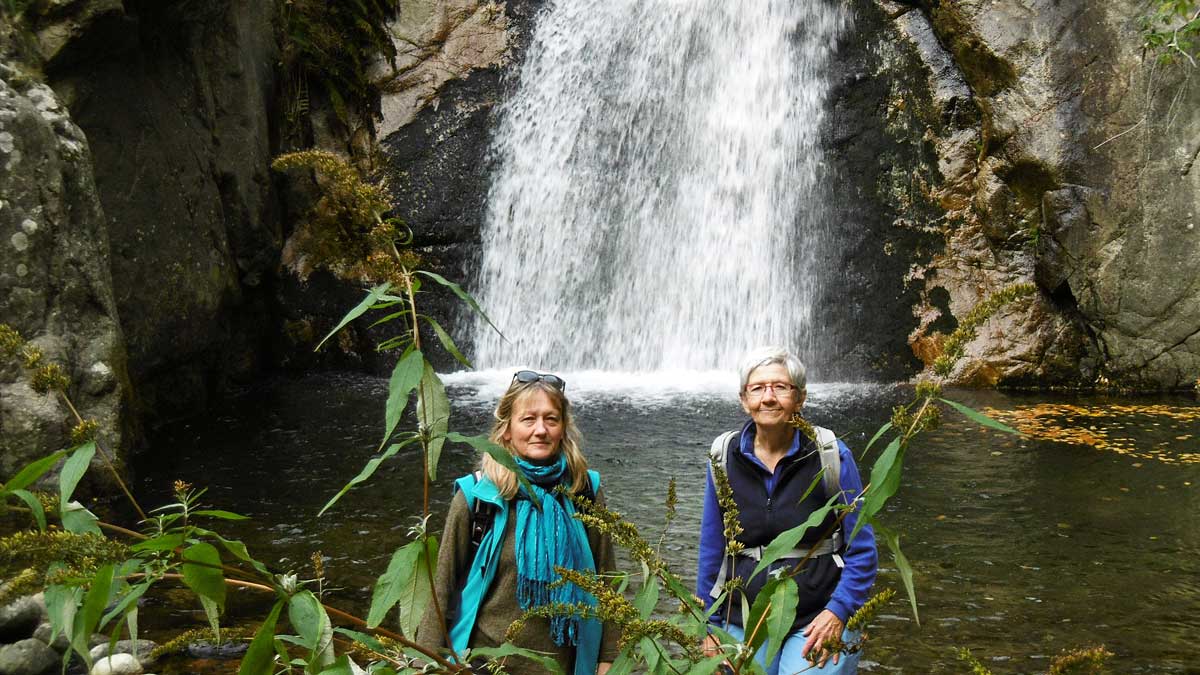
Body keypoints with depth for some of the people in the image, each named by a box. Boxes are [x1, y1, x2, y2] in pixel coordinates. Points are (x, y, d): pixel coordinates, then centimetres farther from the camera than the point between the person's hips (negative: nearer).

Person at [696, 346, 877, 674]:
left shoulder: (830, 454, -8)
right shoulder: (725, 457, -1)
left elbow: (861, 549, -4)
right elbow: (711, 549, 6)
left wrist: (838, 612, -16)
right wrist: (709, 627, 6)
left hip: (820, 619, -3)